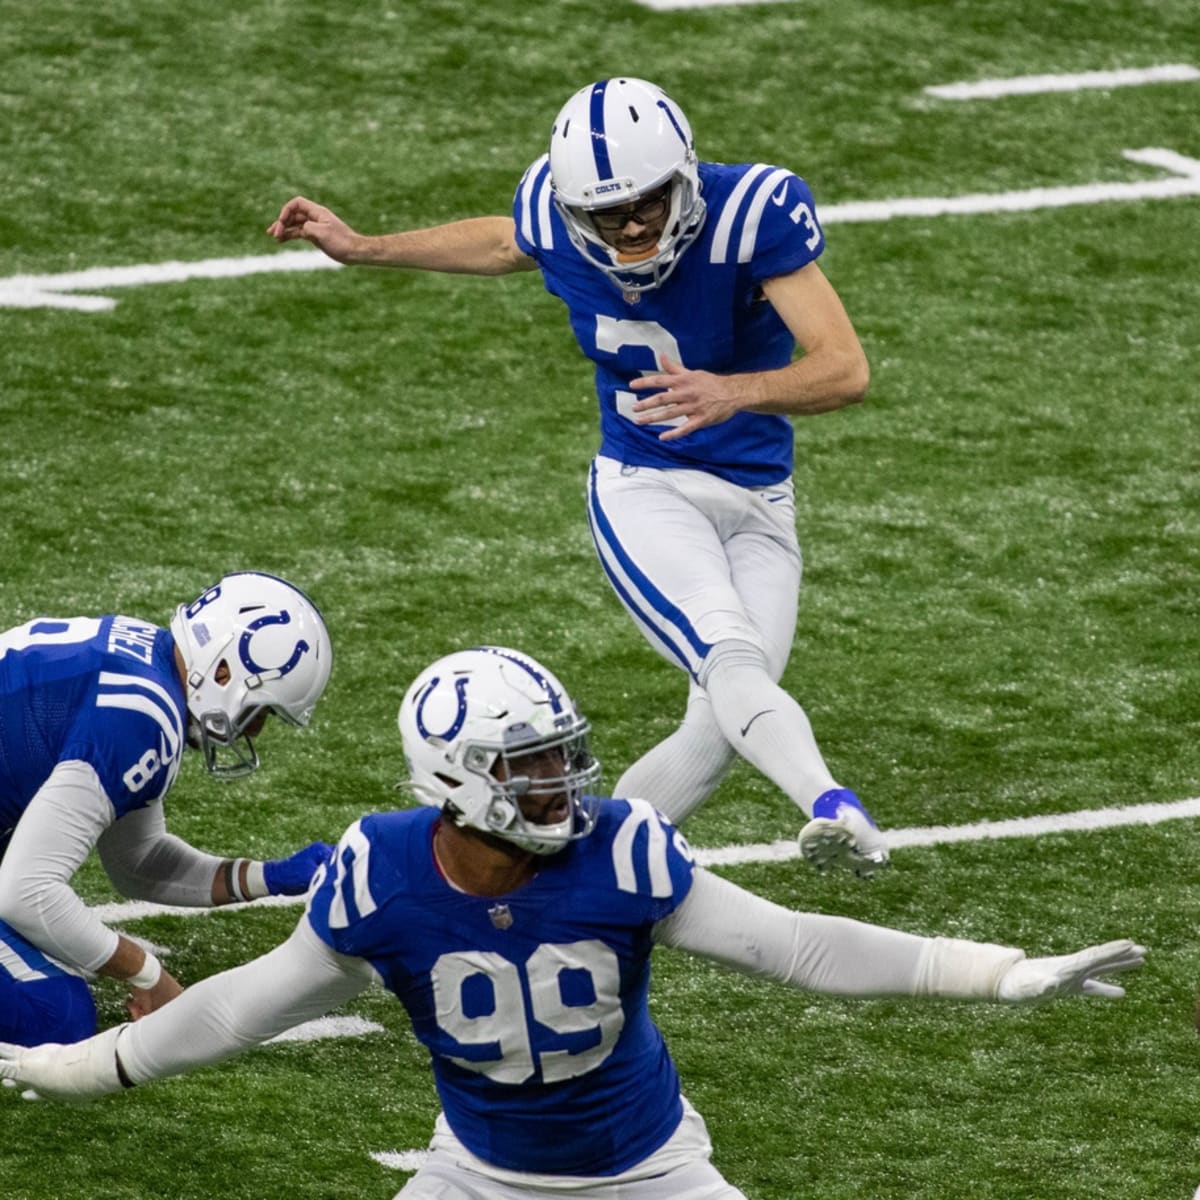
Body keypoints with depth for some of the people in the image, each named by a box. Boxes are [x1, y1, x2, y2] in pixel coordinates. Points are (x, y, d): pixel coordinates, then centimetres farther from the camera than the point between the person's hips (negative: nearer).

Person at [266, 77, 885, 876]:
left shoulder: (753, 212, -23)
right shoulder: (554, 214, -11)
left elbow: (847, 369, -30)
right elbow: (506, 245, 17)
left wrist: (734, 393, -47)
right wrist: (363, 250, 21)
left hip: (756, 502, 0)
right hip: (643, 489, 0)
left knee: (720, 731, -4)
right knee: (733, 659, -28)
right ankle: (833, 807, -51)